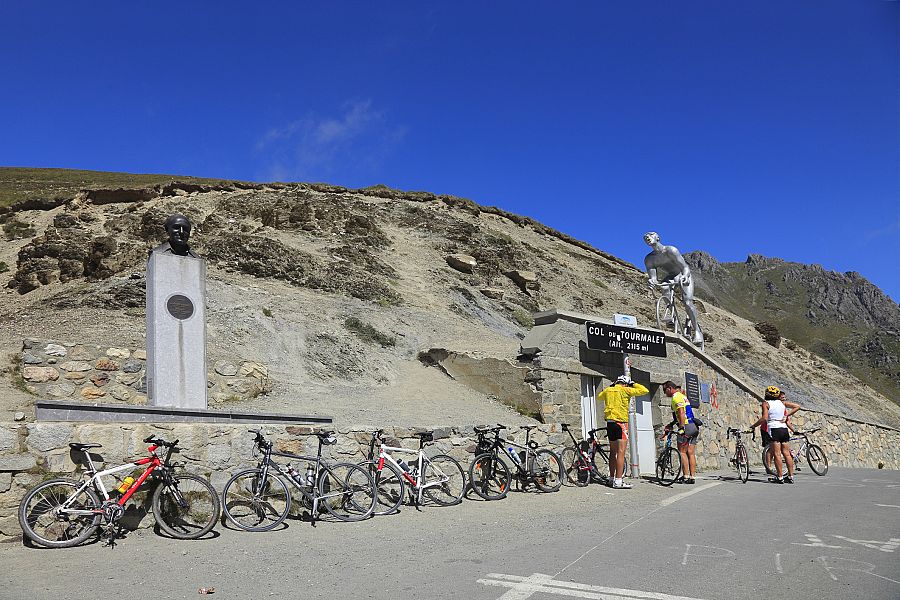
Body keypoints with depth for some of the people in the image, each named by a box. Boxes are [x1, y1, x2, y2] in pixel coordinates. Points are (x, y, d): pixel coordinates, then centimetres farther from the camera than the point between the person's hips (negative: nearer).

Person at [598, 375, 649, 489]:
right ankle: (618, 481, -13)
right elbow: (644, 390, -4)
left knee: (613, 451, 17)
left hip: (610, 423, 7)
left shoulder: (608, 390, 11)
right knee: (621, 452, -8)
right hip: (620, 422, -7)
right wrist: (633, 385, 11)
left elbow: (599, 396, 33)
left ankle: (612, 478, 26)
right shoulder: (625, 390, -6)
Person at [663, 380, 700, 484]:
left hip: (687, 426, -9)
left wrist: (681, 428, -25)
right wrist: (671, 424, 31)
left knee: (682, 452, -5)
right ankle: (692, 477, 5)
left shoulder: (676, 397, -8)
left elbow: (681, 413, -21)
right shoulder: (682, 396, 23)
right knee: (690, 453, 7)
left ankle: (686, 477, -8)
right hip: (694, 427, 9)